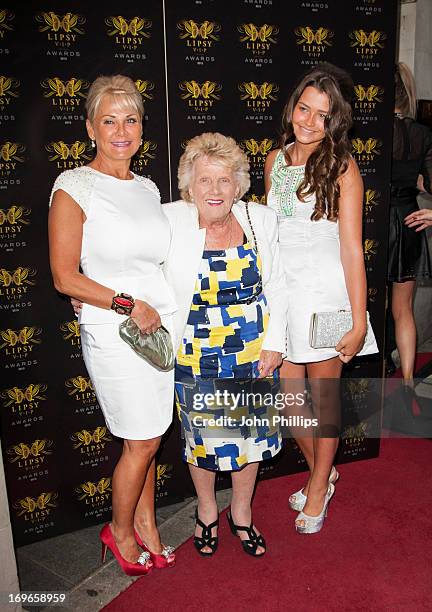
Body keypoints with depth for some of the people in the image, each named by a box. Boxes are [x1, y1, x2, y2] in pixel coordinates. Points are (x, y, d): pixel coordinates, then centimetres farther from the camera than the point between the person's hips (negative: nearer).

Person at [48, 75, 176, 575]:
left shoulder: (148, 189, 10)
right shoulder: (73, 187, -10)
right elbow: (66, 278, -12)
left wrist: (168, 310, 7)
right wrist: (129, 304, -17)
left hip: (162, 326, 6)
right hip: (112, 332, -5)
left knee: (146, 438, 14)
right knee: (142, 441, 5)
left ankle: (143, 522, 36)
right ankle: (120, 531, 31)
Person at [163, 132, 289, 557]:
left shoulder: (260, 219, -3)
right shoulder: (170, 220, -12)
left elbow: (276, 287, 3)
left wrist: (274, 344, -1)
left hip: (255, 354, 3)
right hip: (196, 358, -2)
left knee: (251, 434, 15)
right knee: (201, 437, 14)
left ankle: (241, 511, 41)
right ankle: (206, 511, 42)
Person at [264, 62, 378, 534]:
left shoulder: (341, 167, -8)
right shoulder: (275, 160, 7)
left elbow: (352, 248, -10)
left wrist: (358, 322, -13)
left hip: (325, 291, -4)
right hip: (282, 292, 5)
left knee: (324, 398, 9)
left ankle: (318, 490, 31)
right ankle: (321, 472, 37)